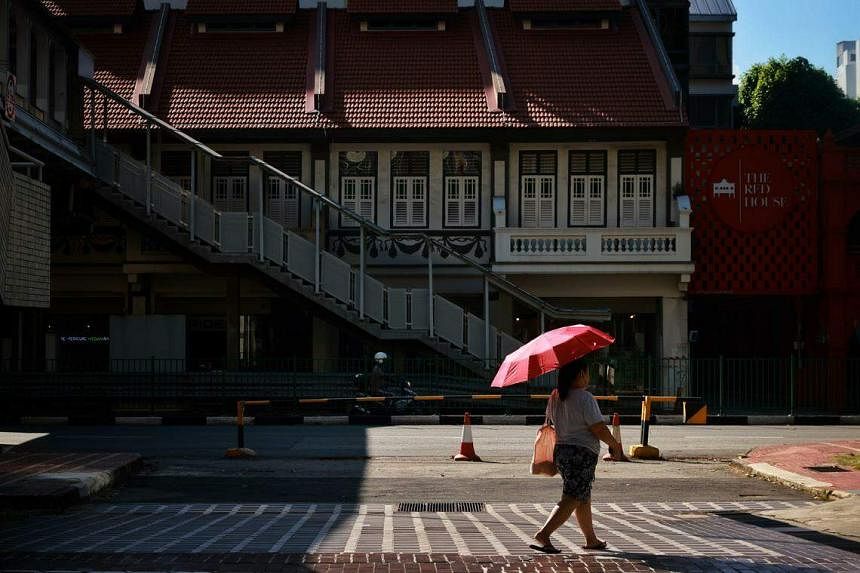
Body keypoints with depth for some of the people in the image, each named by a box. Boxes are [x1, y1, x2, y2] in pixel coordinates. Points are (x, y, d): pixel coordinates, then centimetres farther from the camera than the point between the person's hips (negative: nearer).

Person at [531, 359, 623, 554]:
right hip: (582, 454, -9)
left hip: (561, 451, 9)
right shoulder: (584, 398, -15)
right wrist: (614, 444, -2)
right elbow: (598, 428, -16)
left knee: (584, 498, 20)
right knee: (572, 499, -10)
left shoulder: (555, 397, 9)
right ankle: (542, 535, -21)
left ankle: (591, 539, 31)